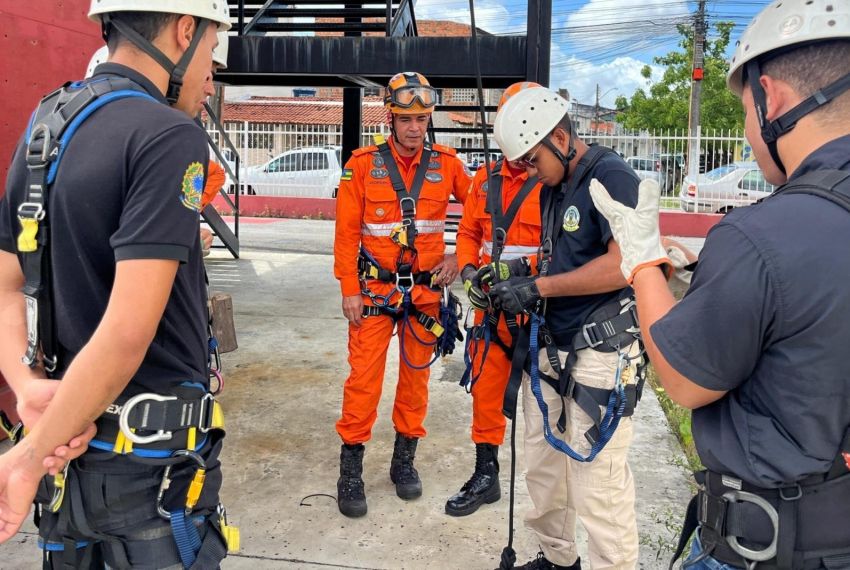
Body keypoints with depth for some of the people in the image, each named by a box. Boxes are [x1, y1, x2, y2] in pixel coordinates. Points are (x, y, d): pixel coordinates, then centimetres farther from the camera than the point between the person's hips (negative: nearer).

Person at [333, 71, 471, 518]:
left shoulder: (446, 164, 2)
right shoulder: (363, 164, -4)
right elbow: (347, 232, -3)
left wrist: (459, 257, 2)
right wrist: (349, 289, -7)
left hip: (426, 289, 2)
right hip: (375, 289, -2)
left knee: (416, 376, 11)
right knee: (364, 378, -2)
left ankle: (404, 460, 28)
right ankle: (350, 471, 11)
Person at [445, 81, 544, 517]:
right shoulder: (486, 180, 10)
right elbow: (468, 232, 17)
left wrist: (524, 268, -24)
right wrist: (470, 270, 0)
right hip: (491, 304, 6)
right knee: (486, 389, 13)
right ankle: (485, 475, 28)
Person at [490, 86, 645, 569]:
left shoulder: (611, 176, -13)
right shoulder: (553, 188, 14)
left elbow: (624, 264, -23)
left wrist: (537, 287, -19)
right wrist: (516, 280, 5)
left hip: (600, 356, -9)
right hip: (549, 348, 9)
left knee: (597, 487, -3)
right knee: (543, 468, 17)